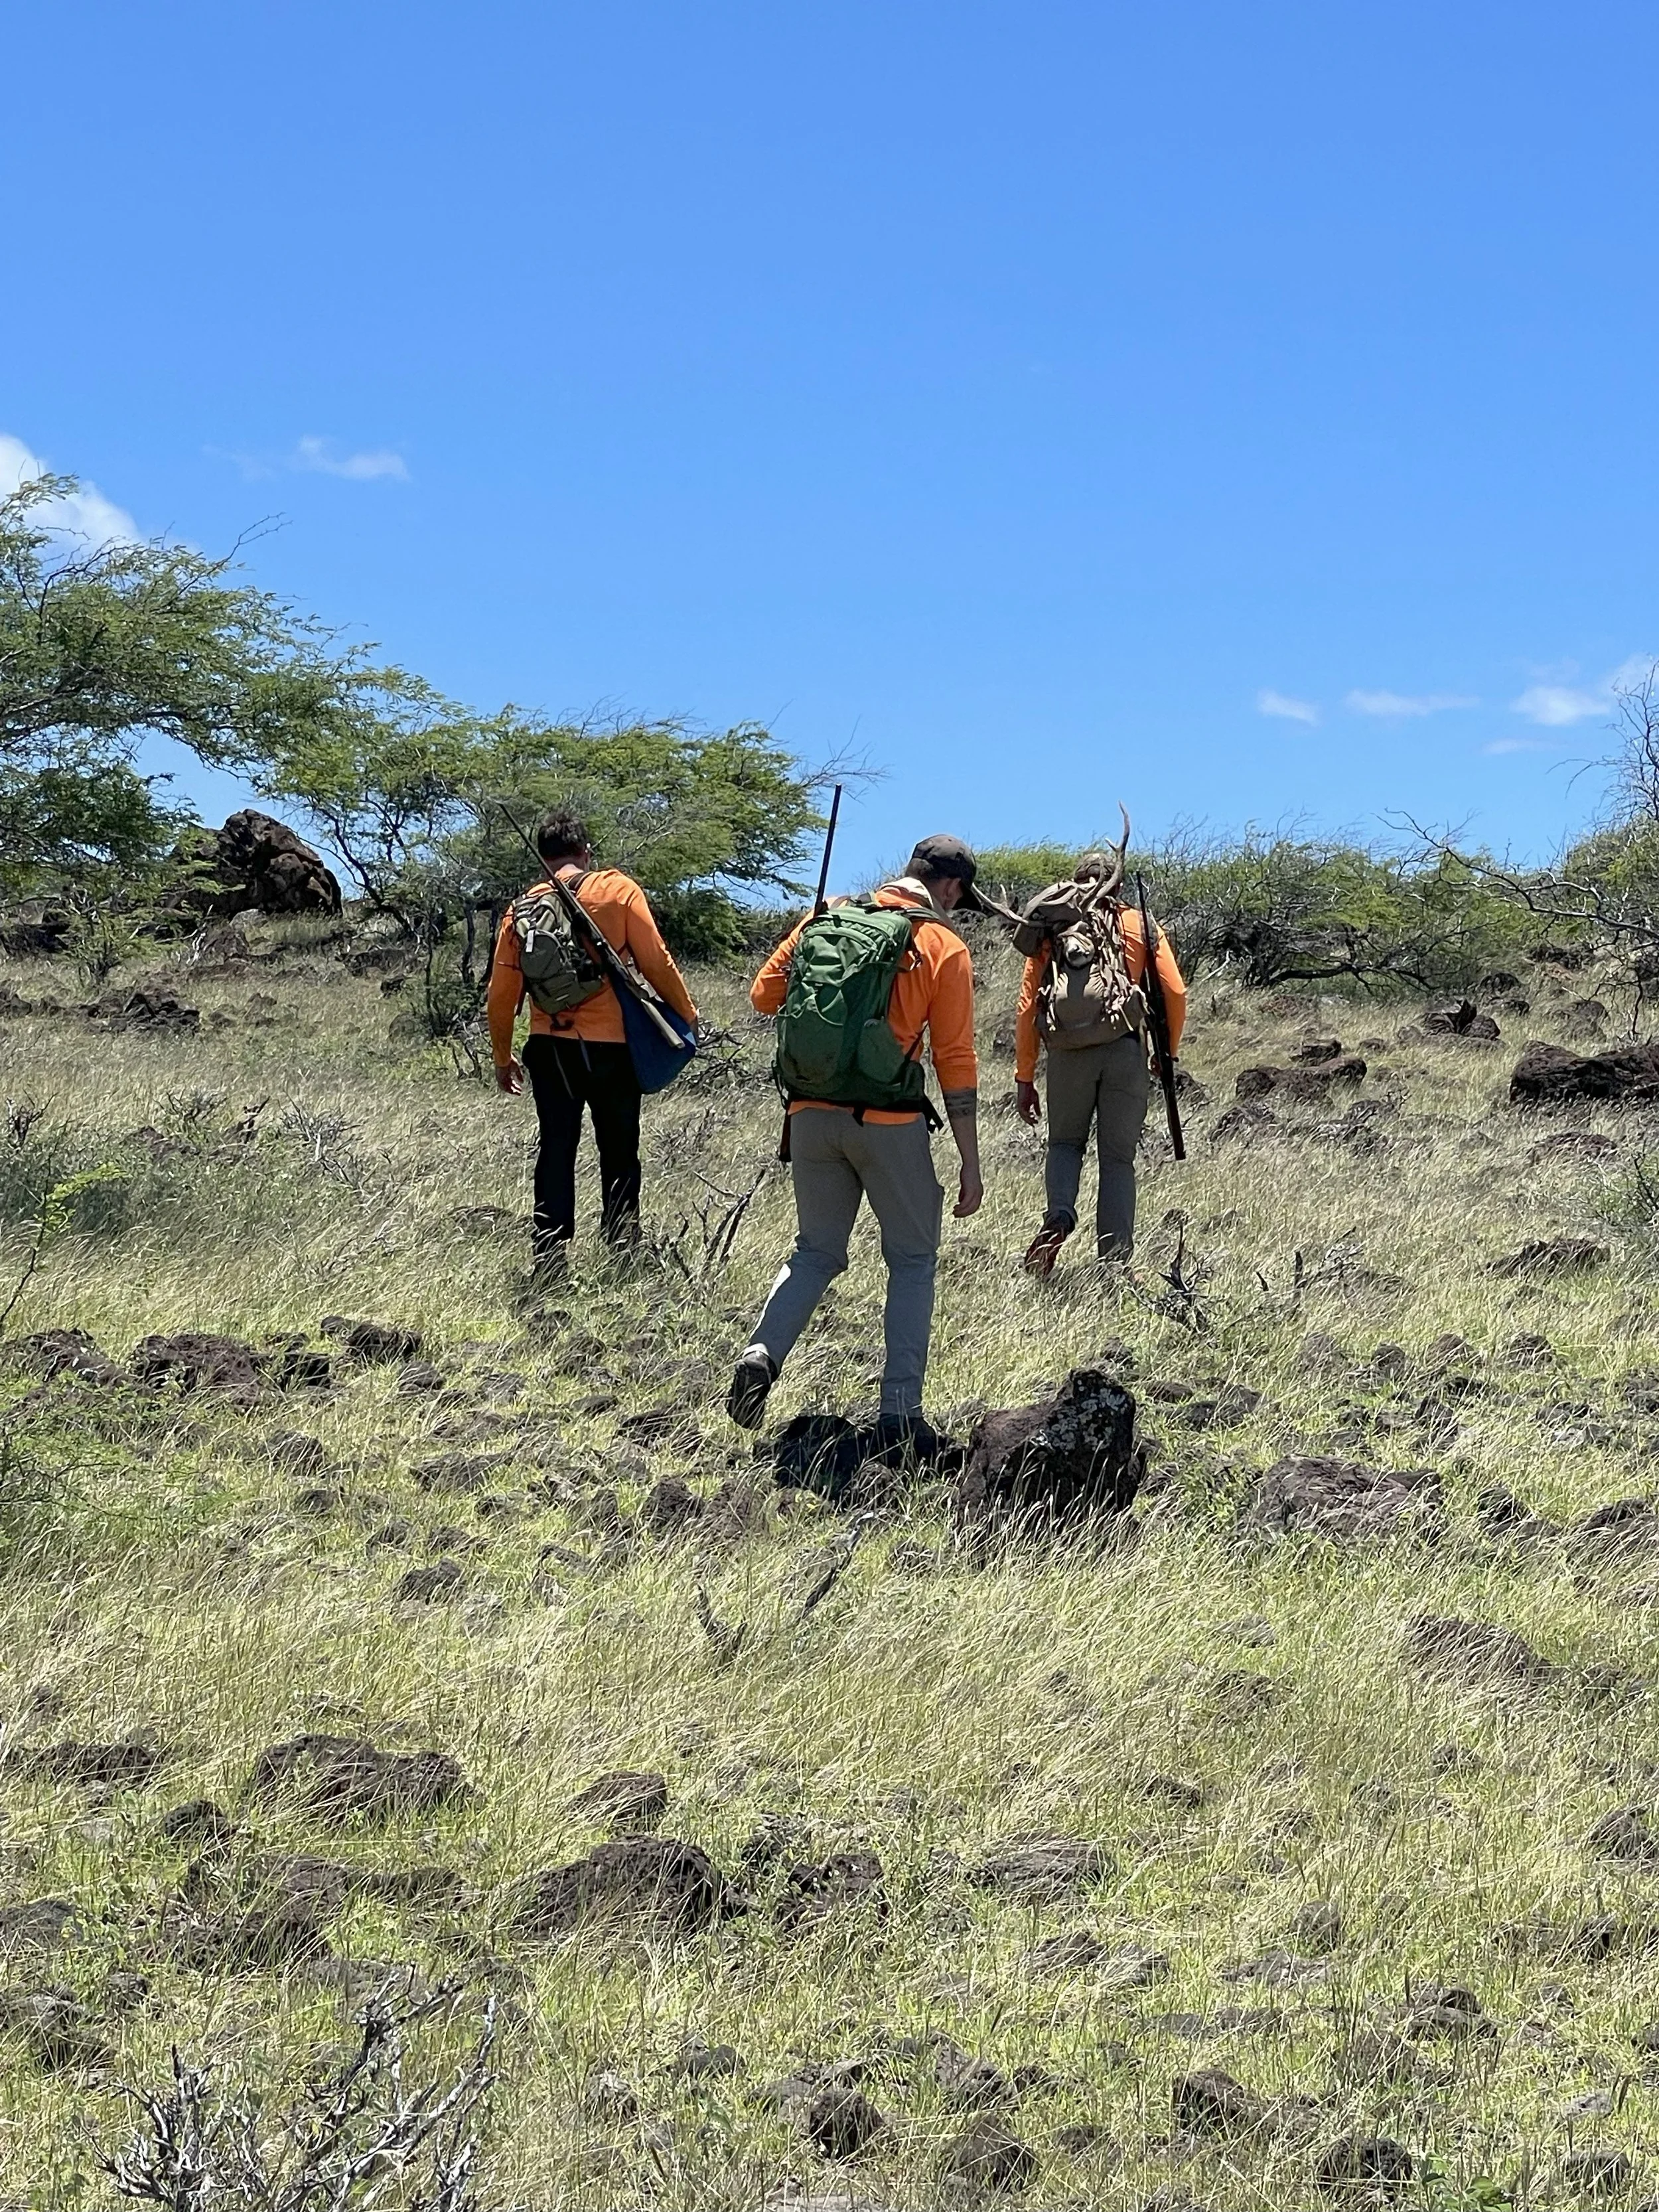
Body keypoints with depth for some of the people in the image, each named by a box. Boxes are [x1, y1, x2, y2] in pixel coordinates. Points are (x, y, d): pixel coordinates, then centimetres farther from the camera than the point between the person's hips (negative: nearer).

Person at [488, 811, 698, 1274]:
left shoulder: (522, 907, 5)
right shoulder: (617, 890, -3)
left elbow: (502, 992, 6)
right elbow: (655, 961, -7)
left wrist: (503, 1058, 17)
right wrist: (686, 1014, 7)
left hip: (549, 1047, 2)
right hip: (611, 1045, -2)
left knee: (555, 1153, 9)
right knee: (619, 1154, 8)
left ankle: (547, 1261, 5)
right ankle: (621, 1253, 6)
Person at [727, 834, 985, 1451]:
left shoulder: (827, 918, 7)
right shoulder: (944, 947, -3)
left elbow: (765, 994, 8)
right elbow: (955, 1062, -5)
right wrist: (970, 1165, -2)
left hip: (812, 1114, 4)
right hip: (889, 1122, -3)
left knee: (816, 1252, 19)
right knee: (912, 1261, 11)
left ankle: (762, 1353, -6)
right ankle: (899, 1413, 4)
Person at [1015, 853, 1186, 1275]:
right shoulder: (1141, 926, 11)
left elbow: (1029, 1006, 8)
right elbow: (1175, 993, 1)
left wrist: (1024, 1078, 11)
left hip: (1069, 1052, 0)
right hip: (1127, 1051, 0)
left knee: (1065, 1142, 20)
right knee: (1118, 1158, 9)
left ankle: (1059, 1216, -9)